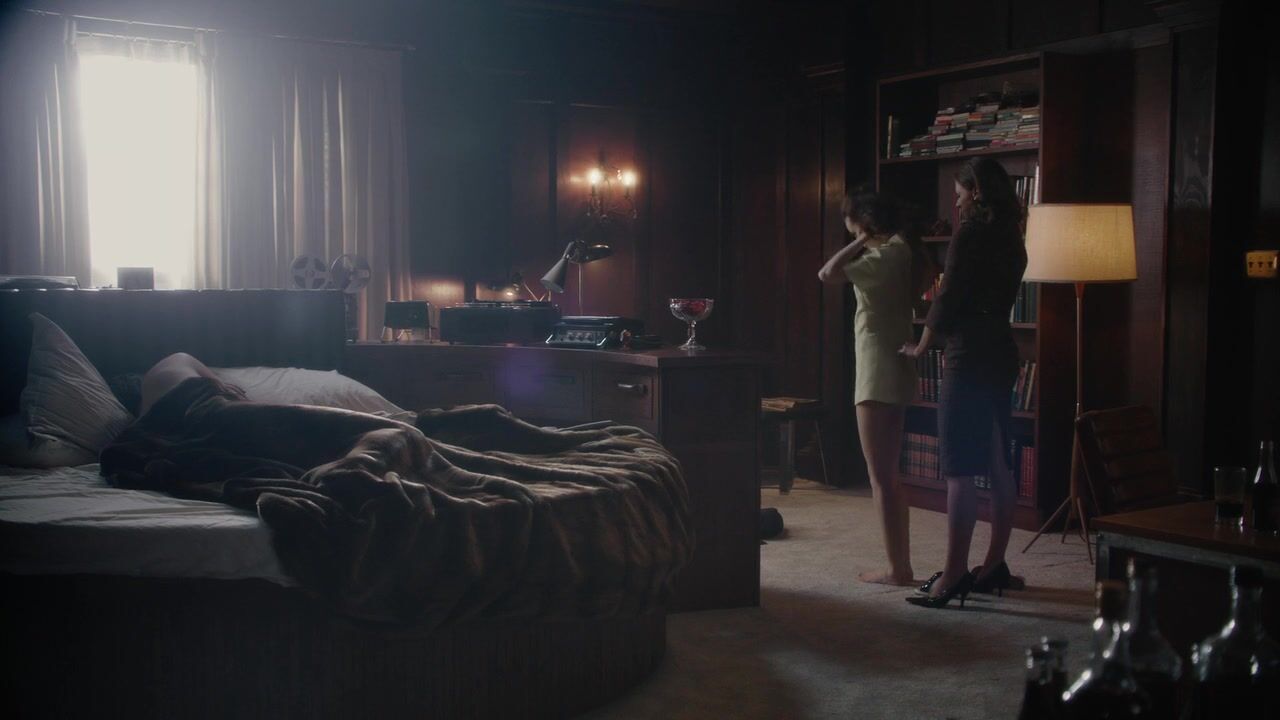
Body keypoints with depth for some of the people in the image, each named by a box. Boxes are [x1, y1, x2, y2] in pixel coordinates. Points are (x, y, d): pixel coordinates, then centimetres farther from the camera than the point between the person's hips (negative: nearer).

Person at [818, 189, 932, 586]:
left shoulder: (887, 256, -15)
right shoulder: (901, 251, 13)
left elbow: (828, 274, -25)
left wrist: (861, 241, -13)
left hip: (879, 375, -10)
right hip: (889, 374, 10)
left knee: (881, 478, -4)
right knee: (888, 477, 13)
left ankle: (898, 569, 1)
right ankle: (901, 565, 18)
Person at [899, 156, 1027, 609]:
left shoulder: (970, 234, -12)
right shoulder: (1010, 238, 14)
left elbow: (948, 299, -12)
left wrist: (920, 347, 1)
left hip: (969, 358, -9)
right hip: (1001, 354, 9)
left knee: (960, 470, -8)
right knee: (998, 465, 12)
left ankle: (954, 575, -7)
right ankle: (995, 565, 19)